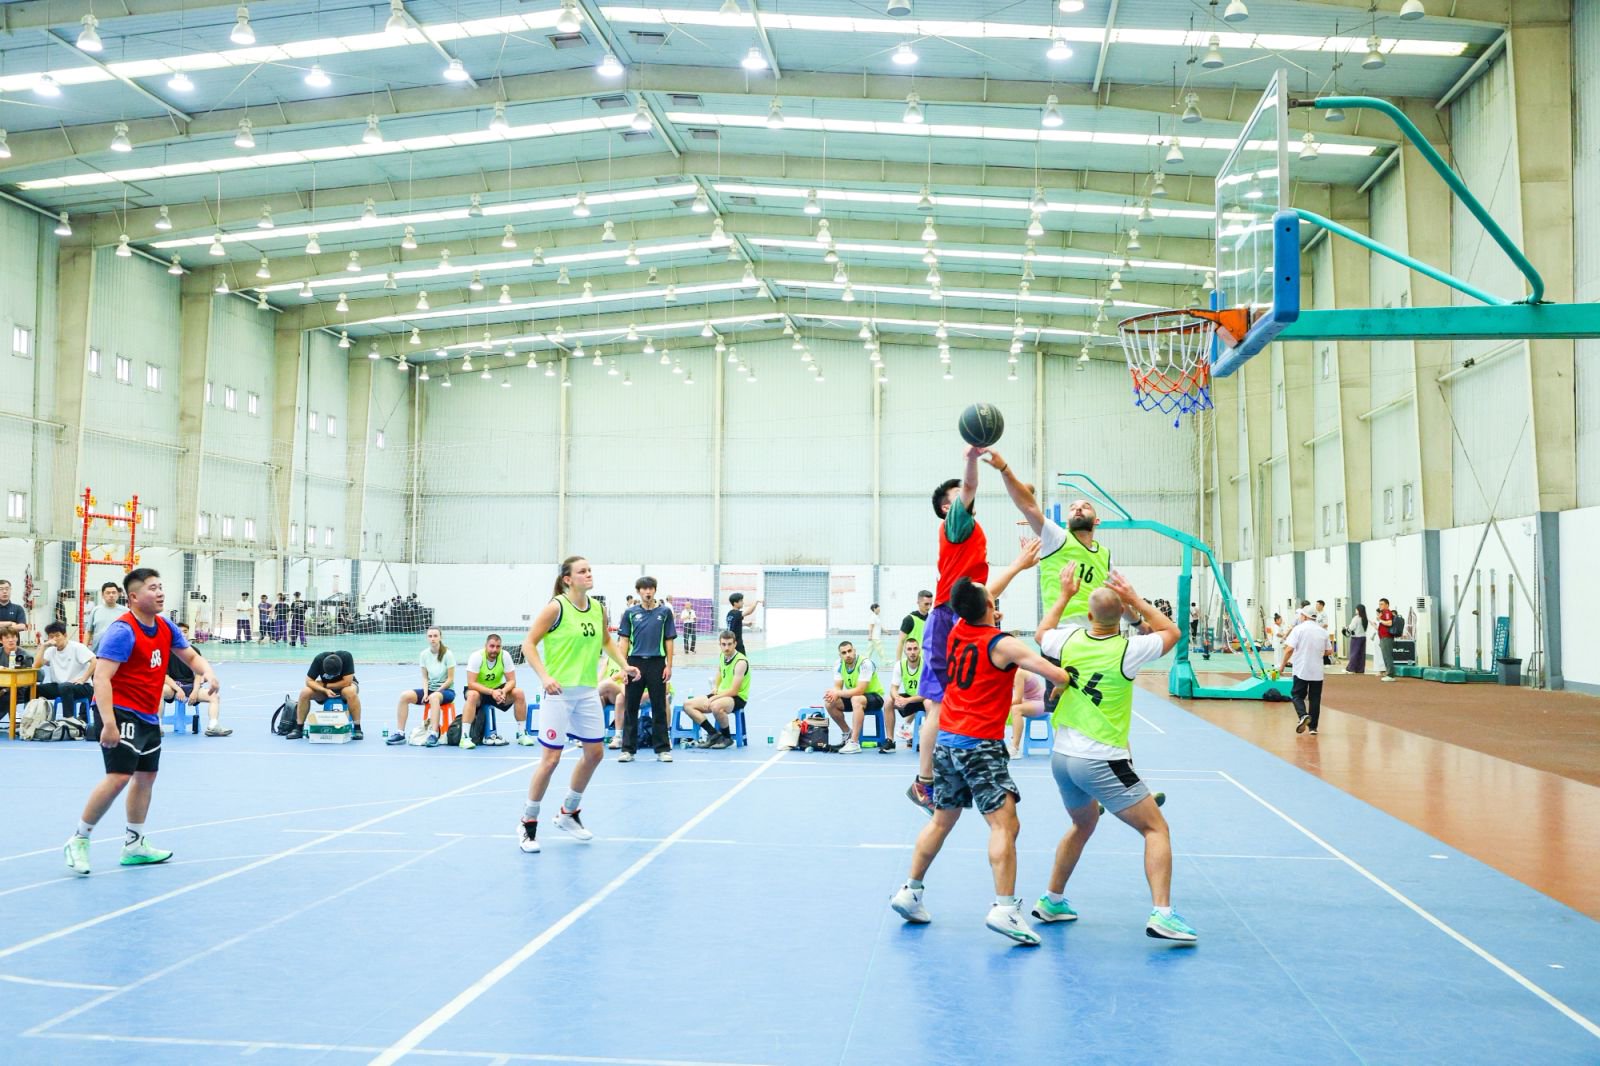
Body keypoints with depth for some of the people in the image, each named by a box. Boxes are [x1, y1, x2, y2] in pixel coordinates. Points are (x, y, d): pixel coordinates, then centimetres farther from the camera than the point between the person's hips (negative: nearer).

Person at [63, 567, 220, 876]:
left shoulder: (165, 627, 5)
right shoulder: (122, 631, -19)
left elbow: (191, 656, 18)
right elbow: (101, 678, -25)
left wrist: (206, 672, -5)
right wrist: (108, 722, -33)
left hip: (149, 716, 9)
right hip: (121, 713, -9)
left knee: (146, 776, 15)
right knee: (119, 777, -18)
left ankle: (134, 845, 27)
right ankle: (78, 840, -1)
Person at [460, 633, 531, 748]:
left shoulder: (505, 656, -13)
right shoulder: (476, 657, -21)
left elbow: (511, 680, -11)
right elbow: (471, 683, -26)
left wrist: (503, 691, -33)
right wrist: (492, 692, -37)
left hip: (498, 690, 4)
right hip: (479, 690, -3)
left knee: (519, 693, -19)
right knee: (472, 695, -37)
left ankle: (521, 734, -7)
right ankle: (465, 737, -35)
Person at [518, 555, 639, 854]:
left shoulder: (598, 608, 5)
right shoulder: (556, 607, -13)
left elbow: (607, 641, 21)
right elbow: (528, 644, -13)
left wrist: (624, 664, 5)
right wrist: (545, 676, -25)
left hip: (587, 691, 7)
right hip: (559, 691, -7)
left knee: (595, 753, 10)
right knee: (551, 758, -4)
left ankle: (568, 814, 30)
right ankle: (529, 823, 13)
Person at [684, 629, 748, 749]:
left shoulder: (740, 662, -19)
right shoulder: (722, 656, 4)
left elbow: (733, 691, -21)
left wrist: (712, 699, -19)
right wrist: (716, 688, 6)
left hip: (738, 698, -8)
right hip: (721, 695, 8)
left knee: (716, 706, -40)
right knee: (688, 704, -5)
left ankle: (727, 738, -16)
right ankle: (713, 733, -7)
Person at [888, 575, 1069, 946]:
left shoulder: (957, 630, 6)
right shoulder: (1004, 645, -13)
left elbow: (978, 604, 25)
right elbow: (1058, 675, -19)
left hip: (946, 741, 7)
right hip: (980, 746, -7)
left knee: (942, 820, 19)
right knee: (1004, 823, -9)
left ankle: (909, 892, 23)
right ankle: (1004, 908, -19)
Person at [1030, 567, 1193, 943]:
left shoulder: (1070, 640, -2)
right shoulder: (1127, 651, -14)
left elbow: (1041, 633, 23)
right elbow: (1172, 632, 5)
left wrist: (1064, 595, 29)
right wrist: (1136, 600, 4)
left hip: (1062, 756, 6)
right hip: (1102, 762, -6)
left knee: (1083, 824, 28)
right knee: (1156, 829, 2)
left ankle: (1052, 901, 33)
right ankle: (1161, 915, -10)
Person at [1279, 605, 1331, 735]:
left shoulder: (1298, 629, -7)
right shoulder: (1323, 632, 7)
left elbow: (1289, 649, -13)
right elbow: (1327, 652, 14)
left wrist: (1282, 664, -3)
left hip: (1301, 670, -4)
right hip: (1317, 671, 4)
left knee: (1297, 695, 5)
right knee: (1315, 699, 9)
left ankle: (1303, 715, -20)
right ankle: (1313, 727, 11)